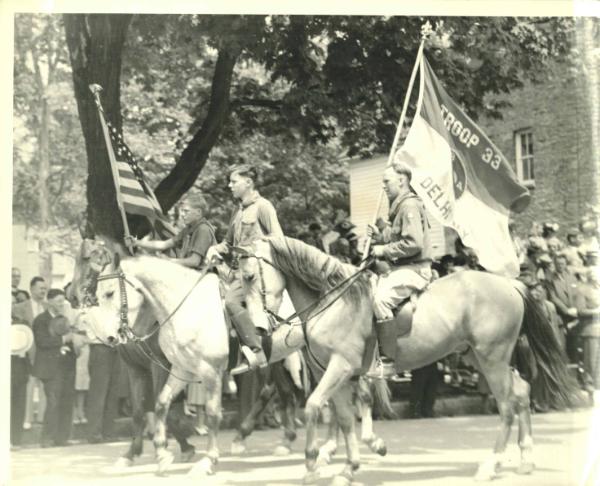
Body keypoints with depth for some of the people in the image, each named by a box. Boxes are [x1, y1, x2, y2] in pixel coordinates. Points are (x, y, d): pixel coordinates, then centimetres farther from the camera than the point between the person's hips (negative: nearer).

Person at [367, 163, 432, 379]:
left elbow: (414, 244, -22)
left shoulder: (410, 205, -11)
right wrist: (379, 239, 10)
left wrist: (384, 250, -15)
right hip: (402, 268, 11)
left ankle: (387, 362, -30)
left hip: (413, 269, -11)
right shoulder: (400, 206, 21)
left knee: (381, 297, -31)